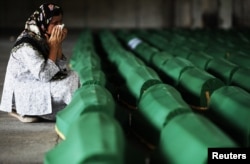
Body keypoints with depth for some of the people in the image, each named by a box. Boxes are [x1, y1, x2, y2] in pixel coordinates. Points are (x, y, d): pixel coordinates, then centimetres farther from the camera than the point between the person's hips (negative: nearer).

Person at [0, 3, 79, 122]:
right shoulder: (27, 45, -24)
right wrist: (54, 46, -22)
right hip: (24, 93, -8)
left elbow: (60, 67, 0)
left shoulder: (43, 38, 1)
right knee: (73, 84, -17)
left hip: (39, 84, 8)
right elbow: (45, 75, -27)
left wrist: (58, 44, -12)